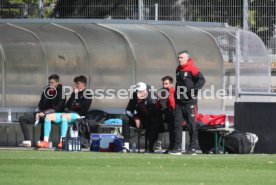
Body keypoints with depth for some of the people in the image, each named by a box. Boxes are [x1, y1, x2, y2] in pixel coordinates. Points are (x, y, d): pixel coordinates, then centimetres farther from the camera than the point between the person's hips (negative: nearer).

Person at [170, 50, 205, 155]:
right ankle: (177, 148, 2)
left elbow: (201, 80, -17)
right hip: (179, 101, 7)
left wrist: (194, 90, -24)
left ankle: (193, 147, 4)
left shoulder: (192, 69, -9)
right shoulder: (178, 70, 16)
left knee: (191, 124, -1)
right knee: (177, 124, 2)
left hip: (190, 102, -7)